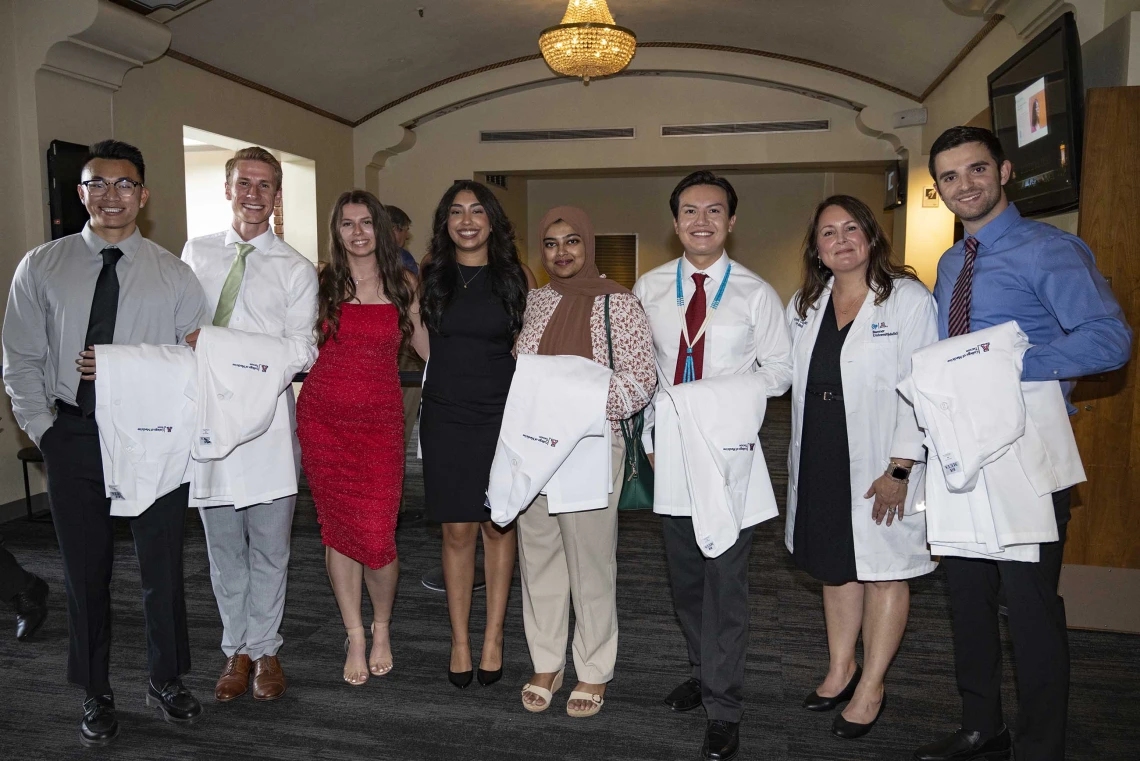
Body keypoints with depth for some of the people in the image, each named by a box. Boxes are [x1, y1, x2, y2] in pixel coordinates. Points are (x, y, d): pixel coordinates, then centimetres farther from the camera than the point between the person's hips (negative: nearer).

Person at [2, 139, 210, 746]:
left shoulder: (174, 275, 1)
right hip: (75, 436, 1)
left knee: (162, 568, 9)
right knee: (85, 571, 12)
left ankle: (166, 682, 31)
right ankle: (96, 695, 31)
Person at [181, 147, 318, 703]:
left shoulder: (296, 270, 2)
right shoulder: (196, 253, 12)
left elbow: (303, 352, -7)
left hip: (267, 416, -2)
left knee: (269, 545, 6)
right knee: (223, 545, 11)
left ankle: (264, 649, 22)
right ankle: (237, 650, 26)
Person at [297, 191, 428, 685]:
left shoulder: (403, 284, 5)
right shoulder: (321, 283, 5)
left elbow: (429, 347, 12)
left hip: (380, 421, -1)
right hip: (323, 417, 1)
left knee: (376, 537, -6)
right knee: (336, 530, 8)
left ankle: (381, 628, 23)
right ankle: (355, 636, 25)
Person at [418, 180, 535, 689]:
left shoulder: (512, 278, 3)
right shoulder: (431, 278, 6)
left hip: (500, 415, -1)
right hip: (445, 417, 1)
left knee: (498, 527, 7)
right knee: (457, 531, 5)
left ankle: (493, 637, 20)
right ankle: (460, 641, 19)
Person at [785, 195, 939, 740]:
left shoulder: (909, 299, -6)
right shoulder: (803, 307, 10)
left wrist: (899, 470, -17)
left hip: (880, 465, -5)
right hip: (819, 461, 5)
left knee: (883, 571, 6)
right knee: (835, 568, 15)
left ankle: (871, 687, 21)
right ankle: (840, 668, 32)